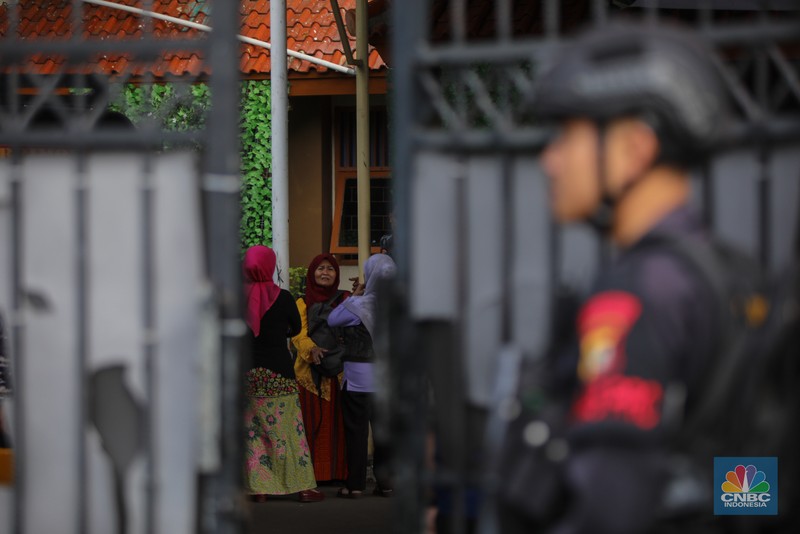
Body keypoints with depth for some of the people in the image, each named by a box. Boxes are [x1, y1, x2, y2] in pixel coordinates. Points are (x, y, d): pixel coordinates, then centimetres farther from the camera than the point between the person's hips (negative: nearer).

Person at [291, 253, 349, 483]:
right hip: (310, 370, 0)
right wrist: (312, 349, -21)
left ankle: (338, 471, -3)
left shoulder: (345, 300, 14)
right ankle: (312, 471, -4)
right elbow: (298, 334, -3)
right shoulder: (303, 303, 12)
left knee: (337, 421, -5)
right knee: (312, 421, -5)